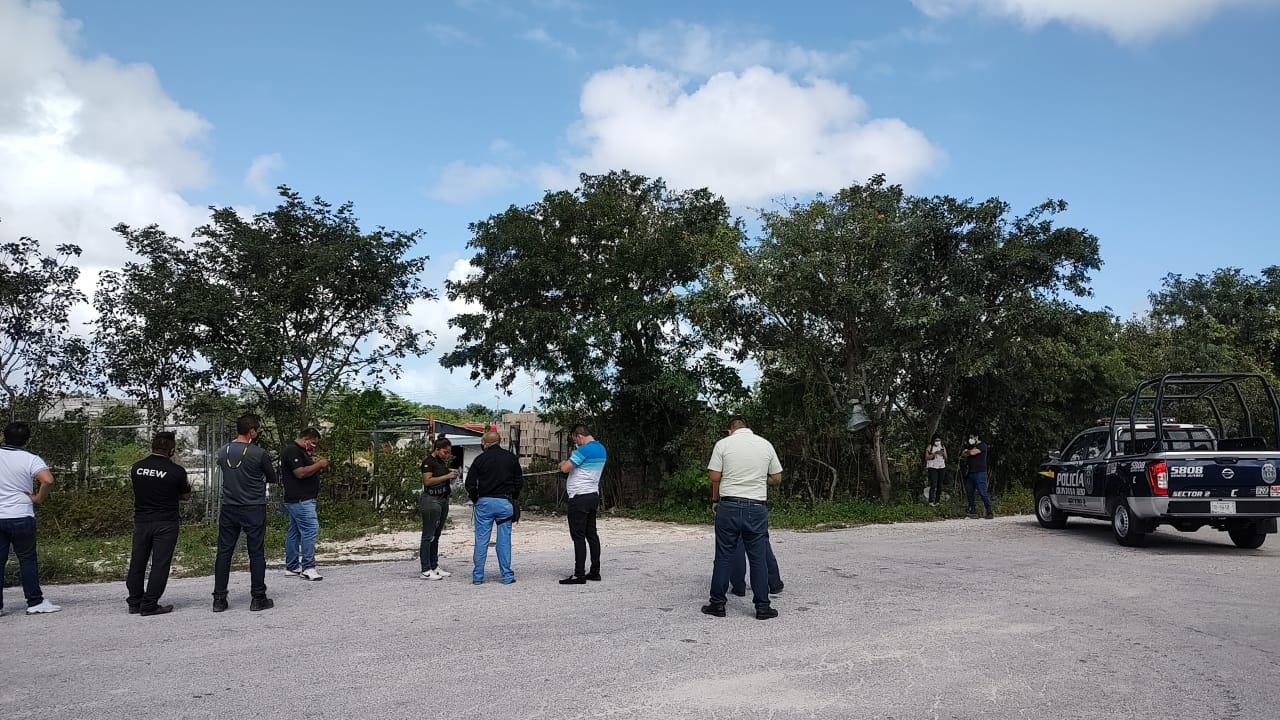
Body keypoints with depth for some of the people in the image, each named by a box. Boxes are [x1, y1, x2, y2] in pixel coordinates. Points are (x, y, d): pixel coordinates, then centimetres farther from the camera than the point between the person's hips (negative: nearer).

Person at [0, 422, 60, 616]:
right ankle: (35, 602, 6)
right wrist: (39, 498, -8)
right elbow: (48, 480, -25)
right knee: (27, 560, 4)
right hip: (21, 517, -3)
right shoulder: (30, 459, -9)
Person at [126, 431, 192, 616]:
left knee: (137, 561, 14)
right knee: (160, 564, 1)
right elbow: (185, 494, 3)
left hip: (141, 521, 4)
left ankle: (135, 602, 22)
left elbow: (132, 486, 16)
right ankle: (149, 605, 1)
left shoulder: (136, 467, 0)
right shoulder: (176, 471, -12)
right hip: (165, 523, -4)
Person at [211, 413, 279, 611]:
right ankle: (258, 598, 8)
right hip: (253, 510, -4)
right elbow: (272, 478, 0)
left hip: (228, 509, 4)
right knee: (256, 553, 3)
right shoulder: (259, 454, -13)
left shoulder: (222, 452, 2)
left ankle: (219, 599, 13)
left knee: (224, 552, 9)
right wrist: (268, 469, 17)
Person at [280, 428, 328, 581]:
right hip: (301, 500, -11)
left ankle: (291, 567, 18)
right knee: (310, 530, -13)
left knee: (294, 532, 12)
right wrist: (319, 464, -14)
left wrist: (316, 464, 11)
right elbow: (300, 473, -21)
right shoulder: (292, 451, -13)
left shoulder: (300, 451, 21)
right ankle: (308, 568, -13)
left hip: (298, 500, 11)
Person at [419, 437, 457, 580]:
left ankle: (434, 567, 18)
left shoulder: (442, 461, 16)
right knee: (428, 536, -5)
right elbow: (427, 481, -18)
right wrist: (447, 476, -19)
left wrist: (452, 475, 6)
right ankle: (426, 571, -3)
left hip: (443, 500, 9)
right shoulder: (428, 462, -10)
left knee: (436, 536, 12)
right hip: (431, 500, -9)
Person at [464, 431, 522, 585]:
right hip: (505, 503, 1)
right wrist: (513, 499, 17)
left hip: (484, 502, -1)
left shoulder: (480, 459, -3)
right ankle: (507, 576, 7)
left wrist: (475, 500, 10)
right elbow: (519, 481, 8)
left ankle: (478, 576, 9)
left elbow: (469, 484, -4)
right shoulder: (511, 458, 4)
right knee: (504, 540, 5)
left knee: (481, 540, 5)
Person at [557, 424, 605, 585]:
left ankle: (579, 574, -6)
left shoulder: (584, 450, -17)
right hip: (593, 495, 9)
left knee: (578, 537, -6)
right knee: (591, 534, 13)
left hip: (580, 497, -9)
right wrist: (570, 462, 19)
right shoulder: (601, 449, 12)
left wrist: (563, 463, 3)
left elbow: (565, 468, -18)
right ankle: (595, 571, 17)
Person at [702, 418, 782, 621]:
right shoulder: (766, 444, 7)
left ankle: (717, 603, 10)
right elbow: (777, 478, 11)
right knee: (758, 558, 6)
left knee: (724, 556, 6)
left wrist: (715, 500, 13)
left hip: (729, 506, -1)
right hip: (757, 508, 1)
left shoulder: (723, 444, 0)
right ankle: (762, 606, 9)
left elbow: (714, 476, -2)